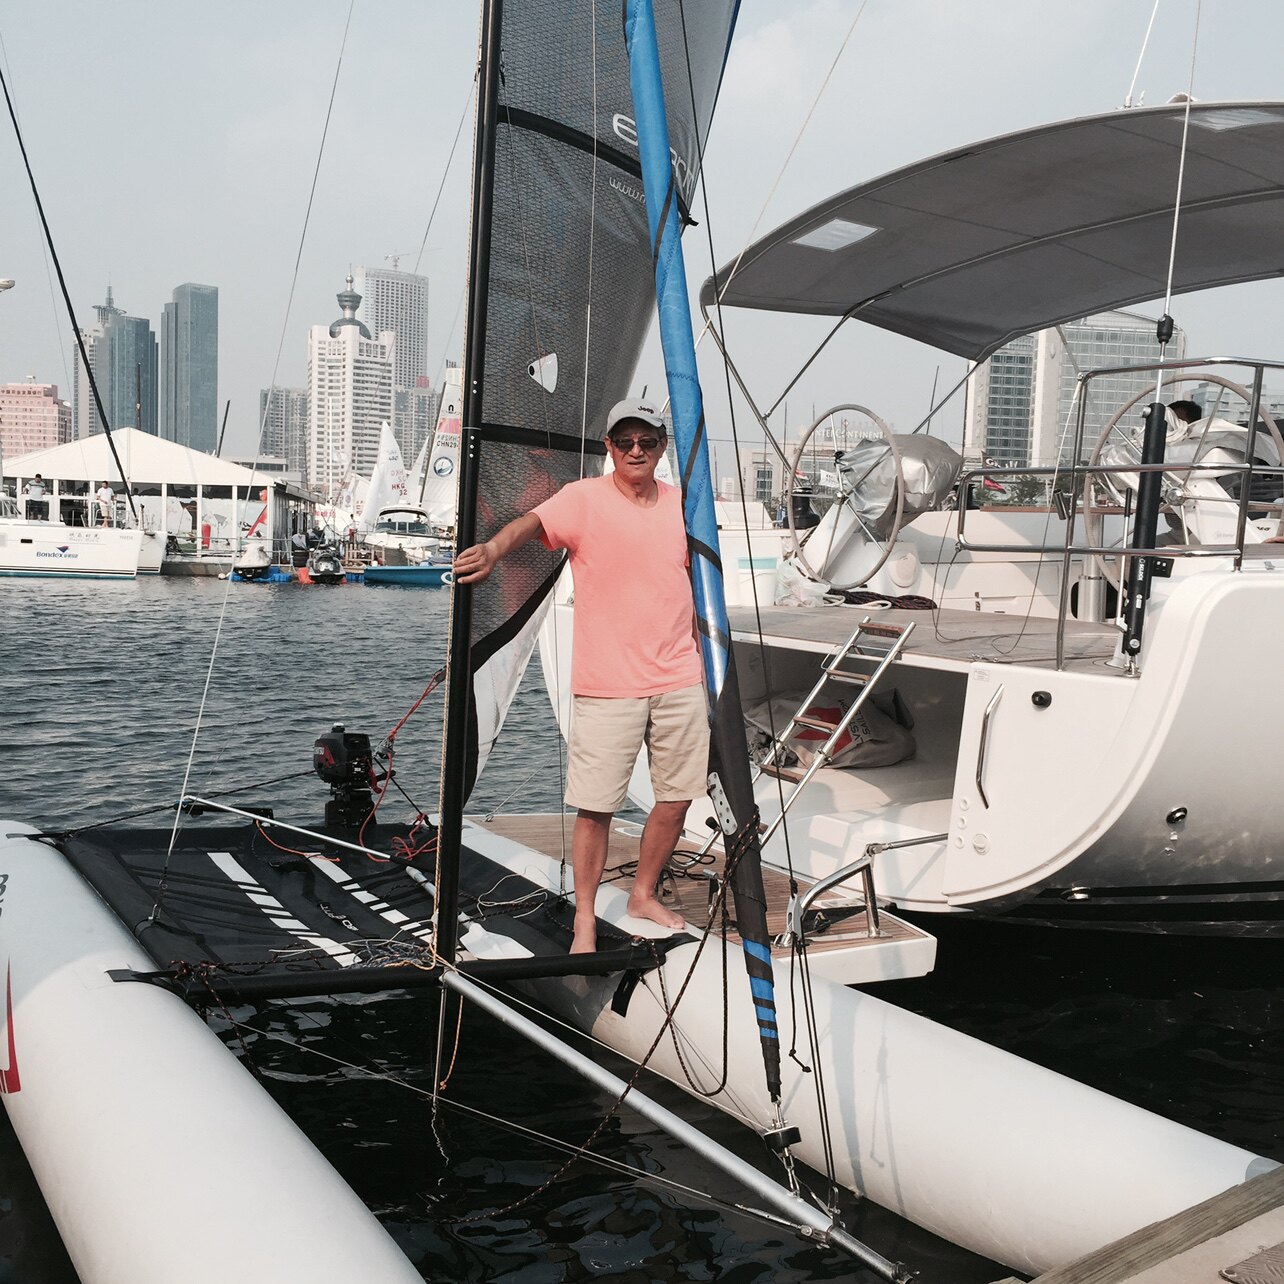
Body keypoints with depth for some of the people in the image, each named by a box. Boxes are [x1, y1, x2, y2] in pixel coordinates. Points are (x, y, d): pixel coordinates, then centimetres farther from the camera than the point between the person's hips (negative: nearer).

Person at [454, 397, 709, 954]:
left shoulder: (681, 503, 9)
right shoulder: (584, 499, -6)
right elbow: (533, 522, -26)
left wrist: (701, 653, 19)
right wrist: (495, 548, -48)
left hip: (679, 681, 5)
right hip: (607, 685, -5)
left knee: (677, 797, 11)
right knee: (596, 806, -3)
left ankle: (644, 895, 32)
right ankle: (585, 921, 14)